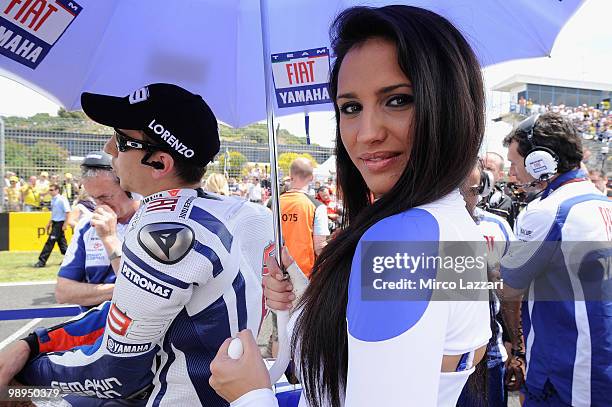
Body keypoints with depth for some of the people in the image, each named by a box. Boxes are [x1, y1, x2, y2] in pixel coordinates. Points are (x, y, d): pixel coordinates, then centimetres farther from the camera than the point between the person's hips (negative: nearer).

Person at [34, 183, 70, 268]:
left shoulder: (62, 199, -15)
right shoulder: (53, 200, 11)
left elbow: (68, 212, -18)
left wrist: (65, 224, -20)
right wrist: (49, 223, 21)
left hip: (60, 223, -9)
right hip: (55, 223, 9)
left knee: (50, 242, -8)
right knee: (61, 242, 13)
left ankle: (42, 261, -5)